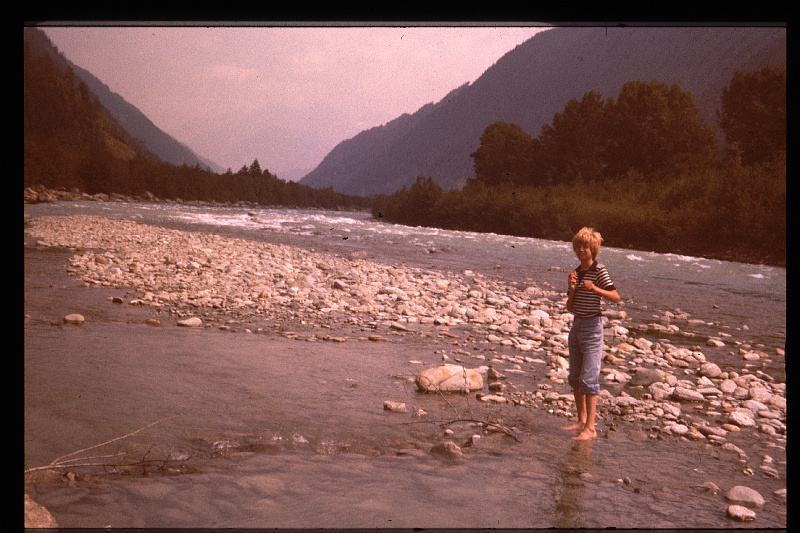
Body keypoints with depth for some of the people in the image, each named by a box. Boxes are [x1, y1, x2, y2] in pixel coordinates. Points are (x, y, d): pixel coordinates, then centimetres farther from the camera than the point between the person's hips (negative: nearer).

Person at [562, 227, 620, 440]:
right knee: (575, 378, 13)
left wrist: (594, 288, -31)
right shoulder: (576, 273, 11)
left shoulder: (599, 271, -8)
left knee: (588, 379, -10)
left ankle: (590, 427, -6)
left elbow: (616, 297, -19)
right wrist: (572, 289, -6)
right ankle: (581, 420, 24)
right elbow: (570, 308, 10)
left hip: (592, 327, -8)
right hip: (576, 325, 8)